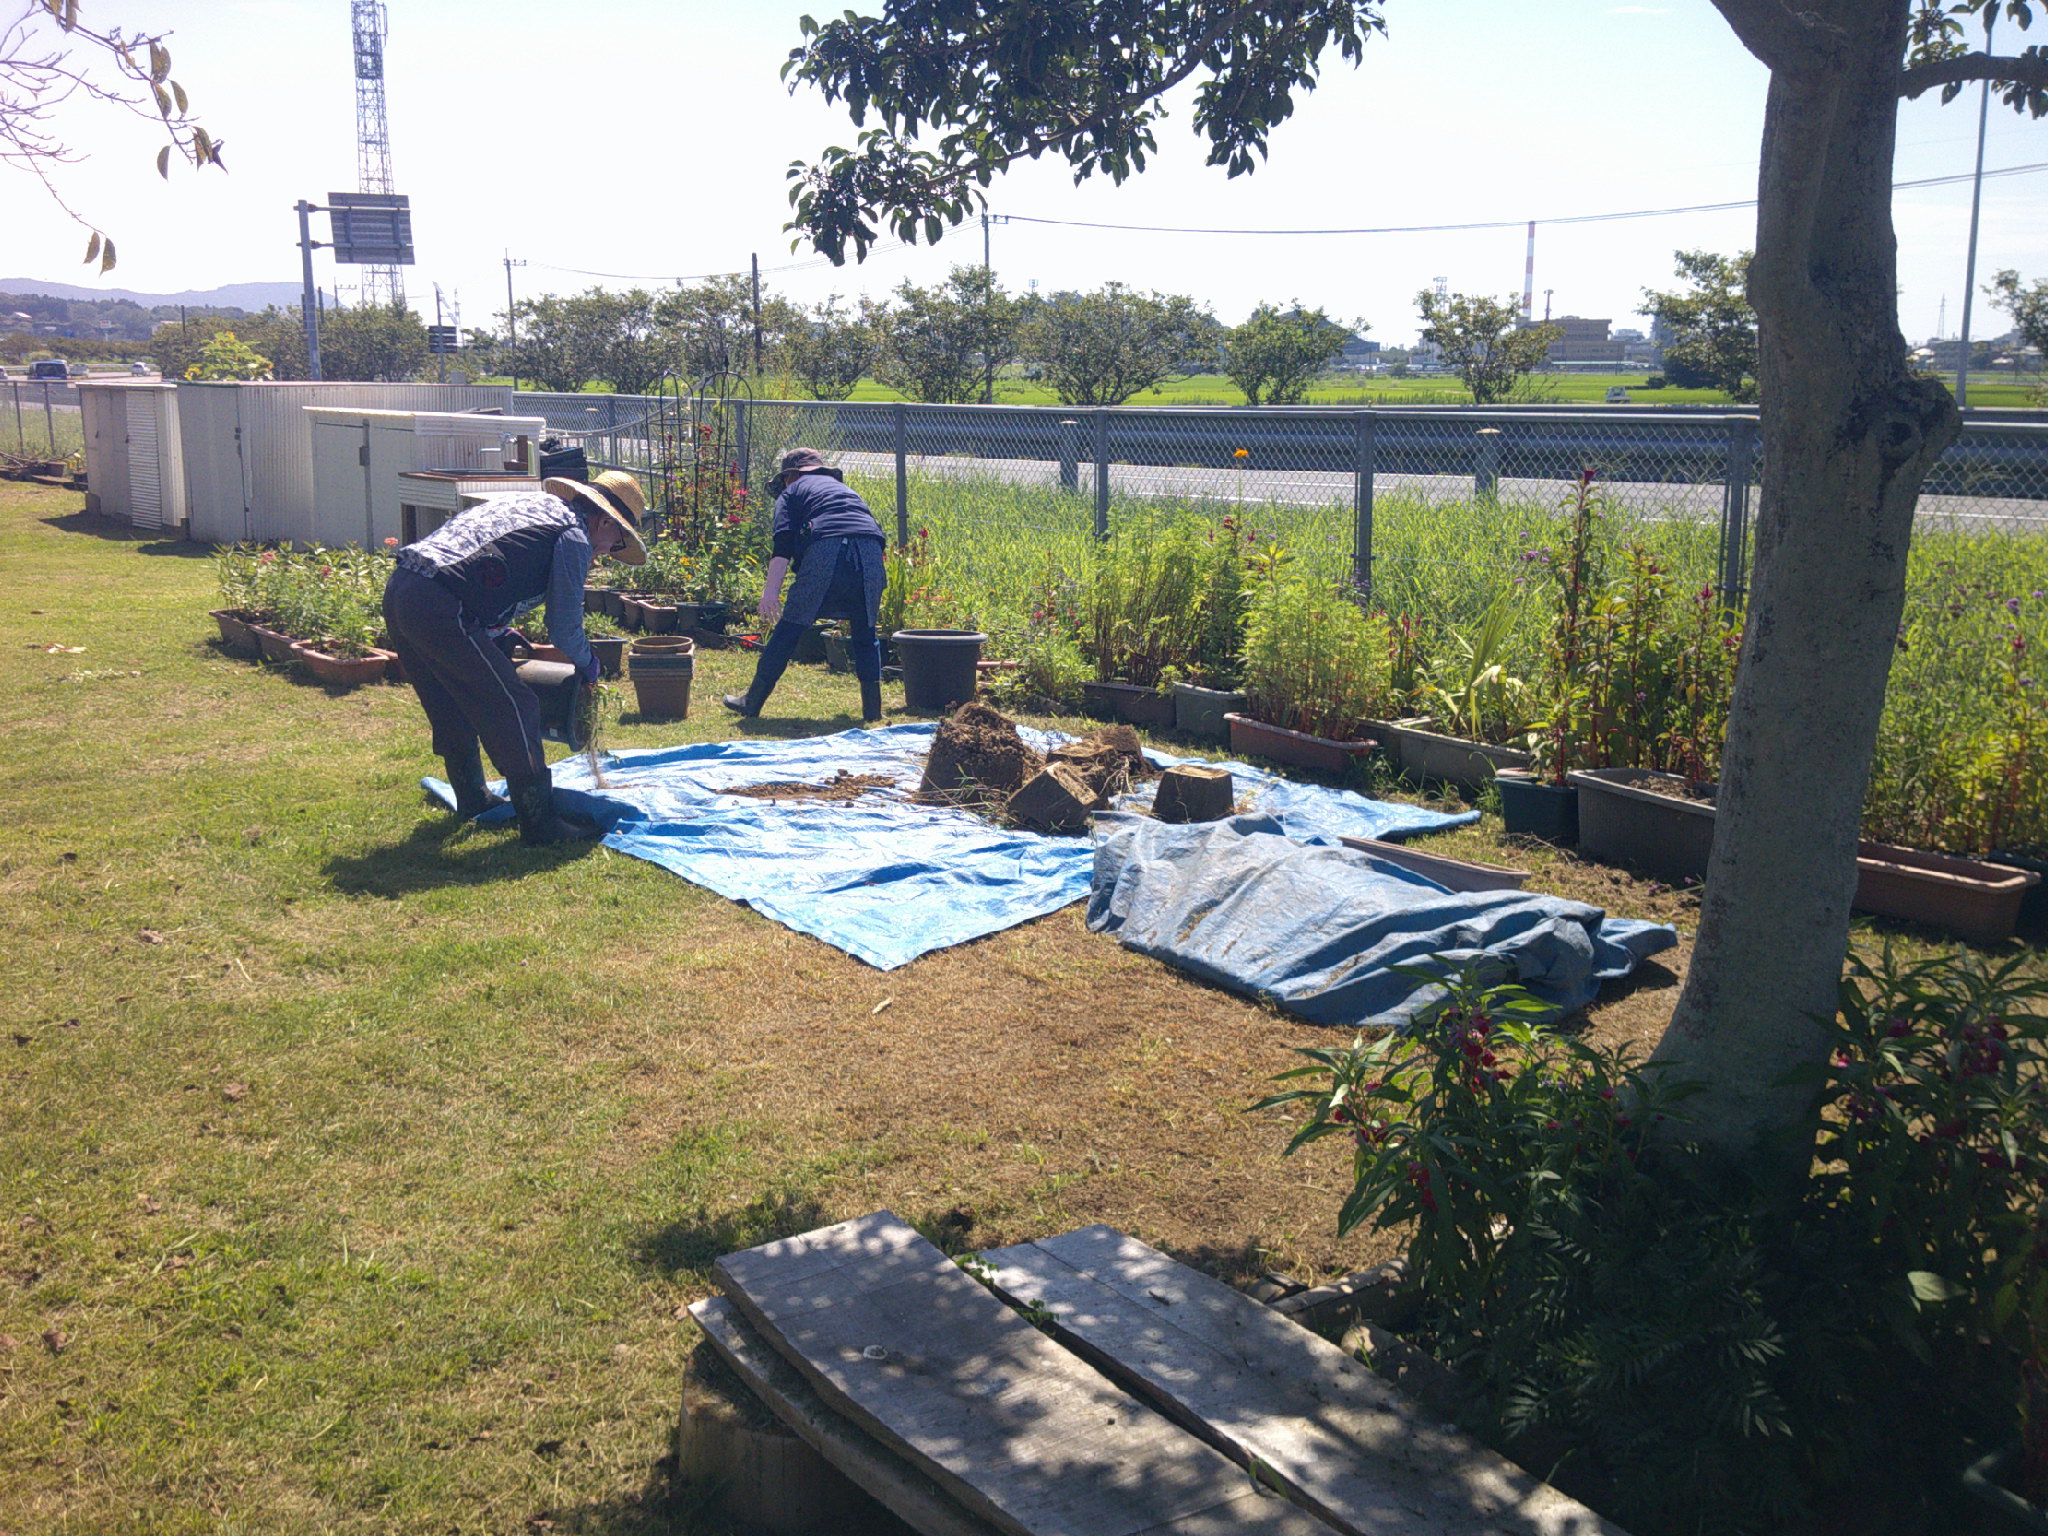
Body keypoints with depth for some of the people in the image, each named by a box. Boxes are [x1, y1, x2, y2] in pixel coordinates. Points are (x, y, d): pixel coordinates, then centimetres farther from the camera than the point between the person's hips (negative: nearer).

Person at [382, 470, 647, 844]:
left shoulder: (525, 501, 26)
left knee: (452, 709, 24)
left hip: (398, 590, 10)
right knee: (514, 708, -2)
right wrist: (589, 665, 23)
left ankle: (473, 799, 40)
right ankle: (539, 823, 1)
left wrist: (497, 632, 32)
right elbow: (564, 631, 3)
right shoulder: (575, 537, 1)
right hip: (439, 608, -9)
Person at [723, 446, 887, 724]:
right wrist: (872, 602, 39)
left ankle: (752, 702, 12)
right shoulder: (847, 489, 37)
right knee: (865, 633, 17)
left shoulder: (792, 491, 22)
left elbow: (783, 543, 4)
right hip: (871, 553, 4)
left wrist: (772, 590, -5)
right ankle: (872, 709, 12)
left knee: (789, 628, 4)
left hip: (825, 550, -4)